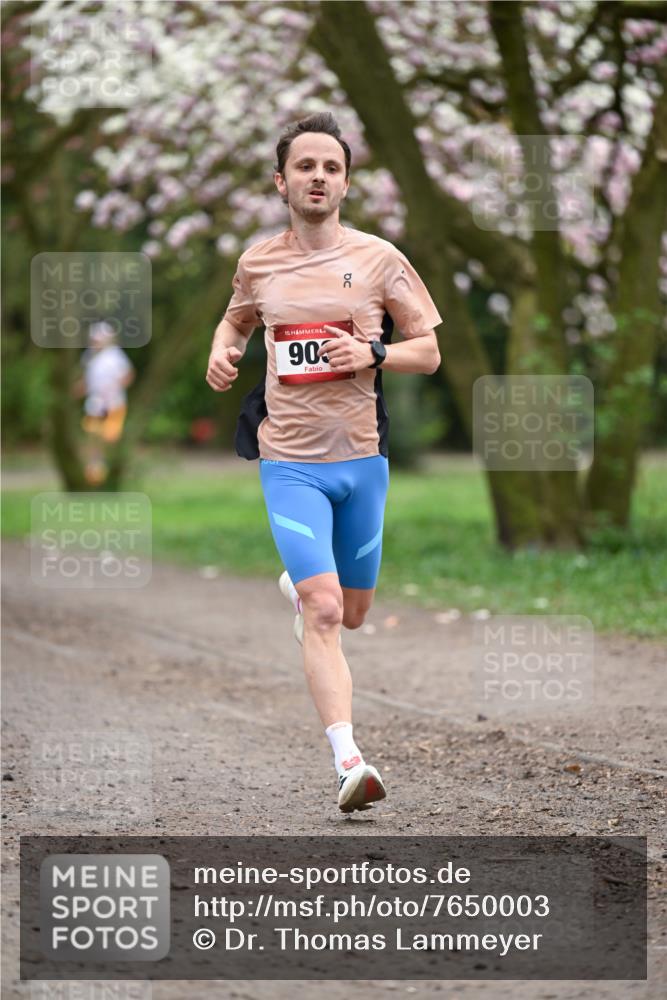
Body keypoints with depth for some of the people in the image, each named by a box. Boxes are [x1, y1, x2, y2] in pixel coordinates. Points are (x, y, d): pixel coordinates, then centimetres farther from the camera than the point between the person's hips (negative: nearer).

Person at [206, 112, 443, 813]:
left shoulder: (378, 258, -1)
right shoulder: (257, 263, 3)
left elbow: (428, 352, 3)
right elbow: (237, 317, 25)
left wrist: (372, 352, -15)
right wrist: (222, 350, 2)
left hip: (362, 457, 2)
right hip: (290, 460, -1)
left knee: (351, 613, 16)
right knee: (324, 613, -16)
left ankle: (296, 588, 52)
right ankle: (348, 761, -19)